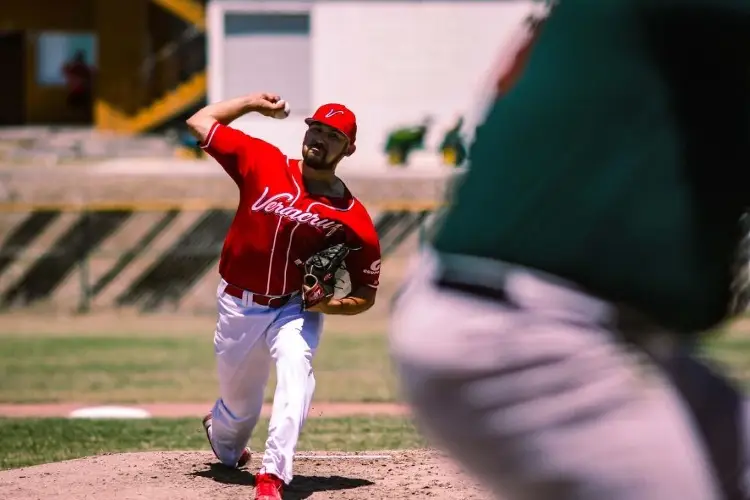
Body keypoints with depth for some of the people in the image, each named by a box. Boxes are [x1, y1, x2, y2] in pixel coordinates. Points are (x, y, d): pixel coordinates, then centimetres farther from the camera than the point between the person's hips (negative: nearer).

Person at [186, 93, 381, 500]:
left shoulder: (351, 218, -9)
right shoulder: (263, 163, -5)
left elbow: (366, 294, -3)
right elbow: (200, 122, 1)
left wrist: (329, 305, -21)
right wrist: (253, 102, 6)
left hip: (295, 309, -2)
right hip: (238, 308, 2)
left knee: (295, 369, -33)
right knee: (239, 405, 14)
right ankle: (225, 444, 53)